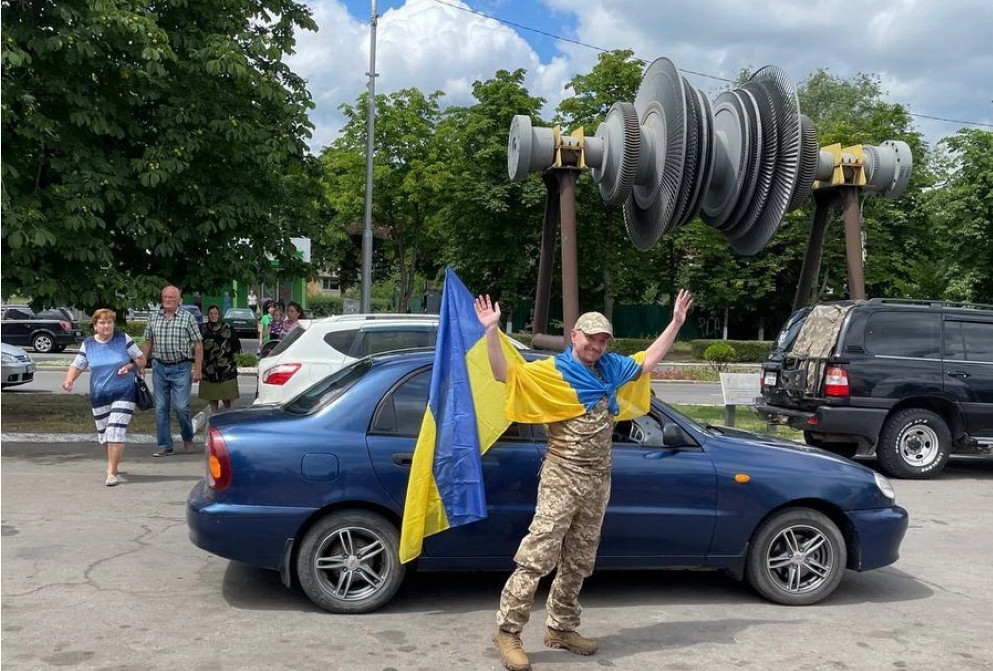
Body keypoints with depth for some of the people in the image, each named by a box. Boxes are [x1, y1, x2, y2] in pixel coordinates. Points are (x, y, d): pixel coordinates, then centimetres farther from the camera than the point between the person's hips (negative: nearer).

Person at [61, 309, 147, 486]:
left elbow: (141, 358, 4)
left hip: (123, 393, -3)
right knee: (104, 433, 11)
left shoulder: (123, 339, -2)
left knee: (116, 431, -14)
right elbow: (77, 365, 4)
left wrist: (130, 366, -15)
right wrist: (69, 379, -15)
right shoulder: (88, 344, 4)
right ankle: (114, 462, 37)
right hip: (99, 396, 3)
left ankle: (111, 473, -11)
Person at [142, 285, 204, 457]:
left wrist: (197, 370, -8)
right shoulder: (154, 318, 10)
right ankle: (165, 446, 12)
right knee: (161, 408, 4)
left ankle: (188, 439, 17)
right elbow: (147, 343, 16)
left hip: (181, 368, -4)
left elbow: (198, 345, -3)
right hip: (159, 367, 4)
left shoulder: (187, 318, -1)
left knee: (181, 407, -7)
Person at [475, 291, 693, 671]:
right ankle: (508, 632, -1)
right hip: (561, 478, -6)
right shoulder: (552, 370, -8)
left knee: (578, 562, 13)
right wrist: (492, 331, -28)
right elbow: (505, 374, -16)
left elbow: (648, 361, 25)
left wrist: (676, 322, 24)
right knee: (537, 556, -9)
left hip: (598, 481, 7)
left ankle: (560, 628, 26)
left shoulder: (612, 368, 11)